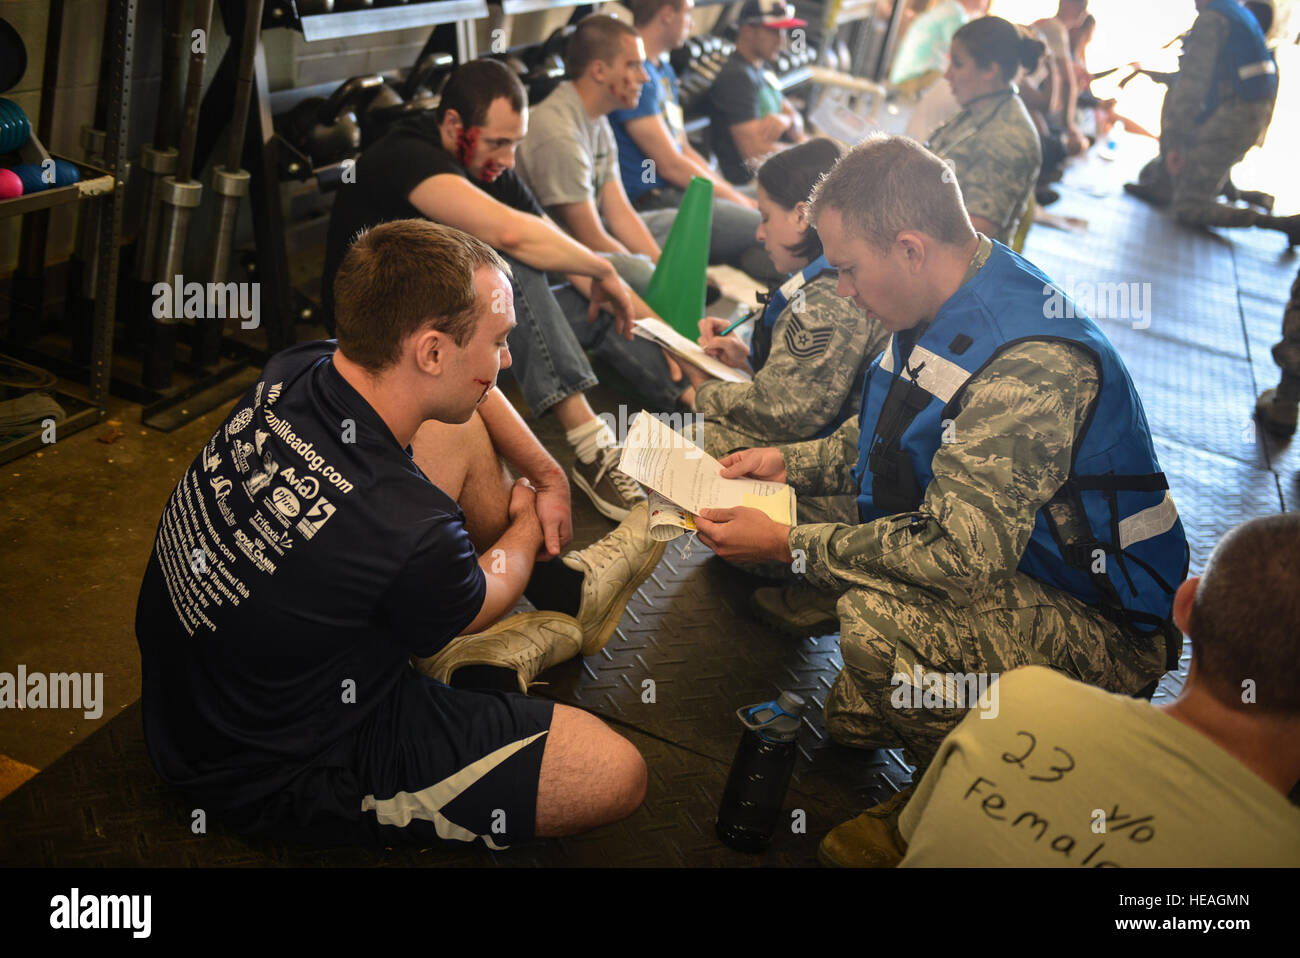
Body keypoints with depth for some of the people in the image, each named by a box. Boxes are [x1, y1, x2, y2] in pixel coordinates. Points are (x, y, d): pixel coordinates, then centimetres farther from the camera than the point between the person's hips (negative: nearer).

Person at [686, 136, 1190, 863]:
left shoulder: (1027, 366, -33)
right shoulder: (952, 301, -1)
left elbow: (959, 552, -34)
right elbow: (885, 435, 16)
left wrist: (790, 547, -26)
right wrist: (791, 463, 2)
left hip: (1103, 622, -9)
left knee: (875, 619, -32)